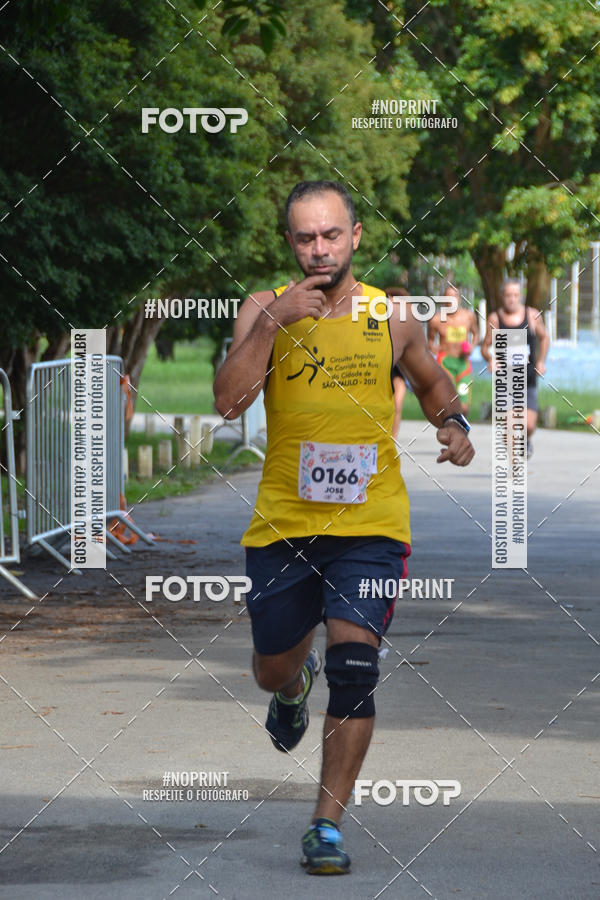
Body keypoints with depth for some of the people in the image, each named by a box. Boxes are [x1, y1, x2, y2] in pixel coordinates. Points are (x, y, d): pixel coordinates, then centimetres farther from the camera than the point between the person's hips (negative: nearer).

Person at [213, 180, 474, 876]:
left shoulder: (392, 317, 2)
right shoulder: (264, 310, -2)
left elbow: (432, 381, 22)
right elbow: (228, 401, -15)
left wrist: (453, 424, 1)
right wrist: (273, 322, -23)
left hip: (370, 524, -1)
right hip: (281, 524, 1)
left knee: (354, 664, -17)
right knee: (272, 670, 15)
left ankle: (327, 824, -9)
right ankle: (295, 686, 55)